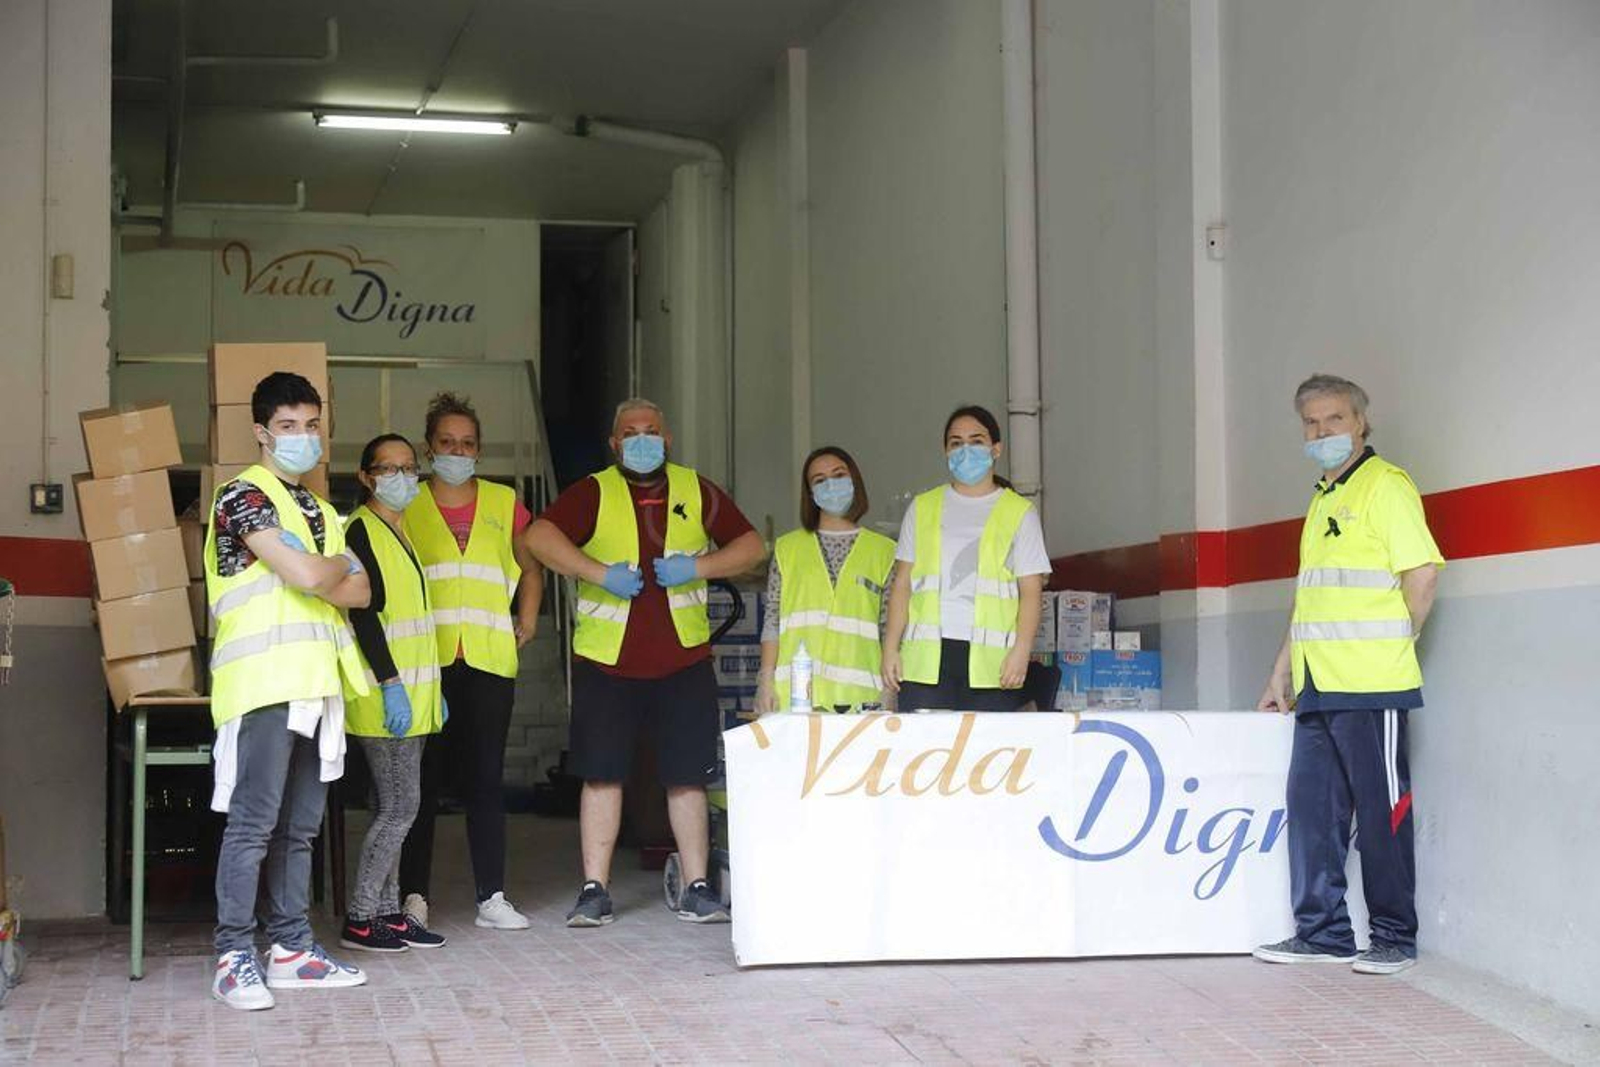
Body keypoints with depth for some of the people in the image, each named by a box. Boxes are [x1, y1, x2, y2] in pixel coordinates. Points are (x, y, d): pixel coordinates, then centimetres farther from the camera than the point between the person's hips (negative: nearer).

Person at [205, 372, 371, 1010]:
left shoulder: (319, 511, 21)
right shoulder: (243, 496, -5)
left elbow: (359, 591, 12)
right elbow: (307, 575, -15)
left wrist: (314, 576, -5)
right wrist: (337, 565, 6)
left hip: (316, 685, 8)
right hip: (262, 683, -8)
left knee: (300, 826, 9)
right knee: (253, 822, -8)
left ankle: (291, 947, 15)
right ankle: (234, 957, -4)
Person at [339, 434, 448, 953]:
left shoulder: (402, 532, 18)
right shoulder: (362, 530, -9)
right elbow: (364, 614, -17)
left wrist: (430, 689, 21)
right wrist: (391, 685, -22)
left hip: (410, 695, 9)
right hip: (386, 696, -9)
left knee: (395, 808, 10)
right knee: (400, 806, -9)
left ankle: (387, 912, 15)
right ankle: (359, 919, -3)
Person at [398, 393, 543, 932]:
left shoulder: (504, 503, 14)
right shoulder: (405, 506, 7)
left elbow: (530, 567, 25)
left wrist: (527, 622, 13)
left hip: (490, 659, 2)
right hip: (426, 660, -2)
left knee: (485, 777, 4)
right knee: (423, 779, 0)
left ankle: (492, 897, 7)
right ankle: (413, 894, 7)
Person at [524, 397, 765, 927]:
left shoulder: (696, 491, 9)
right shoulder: (593, 493, 1)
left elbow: (752, 545, 8)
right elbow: (539, 535, -13)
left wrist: (696, 567, -8)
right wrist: (600, 573, -21)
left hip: (683, 660, 1)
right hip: (605, 660, -1)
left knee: (687, 776, 4)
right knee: (602, 775, 2)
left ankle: (696, 889, 11)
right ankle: (594, 890, 9)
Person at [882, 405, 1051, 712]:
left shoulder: (1019, 513, 11)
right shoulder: (922, 508, 18)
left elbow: (1031, 591, 4)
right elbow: (902, 584, 15)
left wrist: (1021, 650, -10)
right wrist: (890, 648, 5)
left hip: (991, 661, -2)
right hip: (925, 657, 2)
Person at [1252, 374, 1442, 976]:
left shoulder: (1384, 485, -6)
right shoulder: (1321, 499, 21)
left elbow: (1422, 572, -13)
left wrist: (1394, 648, -3)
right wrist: (1281, 675, 20)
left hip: (1371, 686, -8)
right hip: (1317, 688, 8)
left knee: (1382, 813, -1)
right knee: (1311, 806, 9)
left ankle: (1395, 939, 7)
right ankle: (1322, 933, 16)